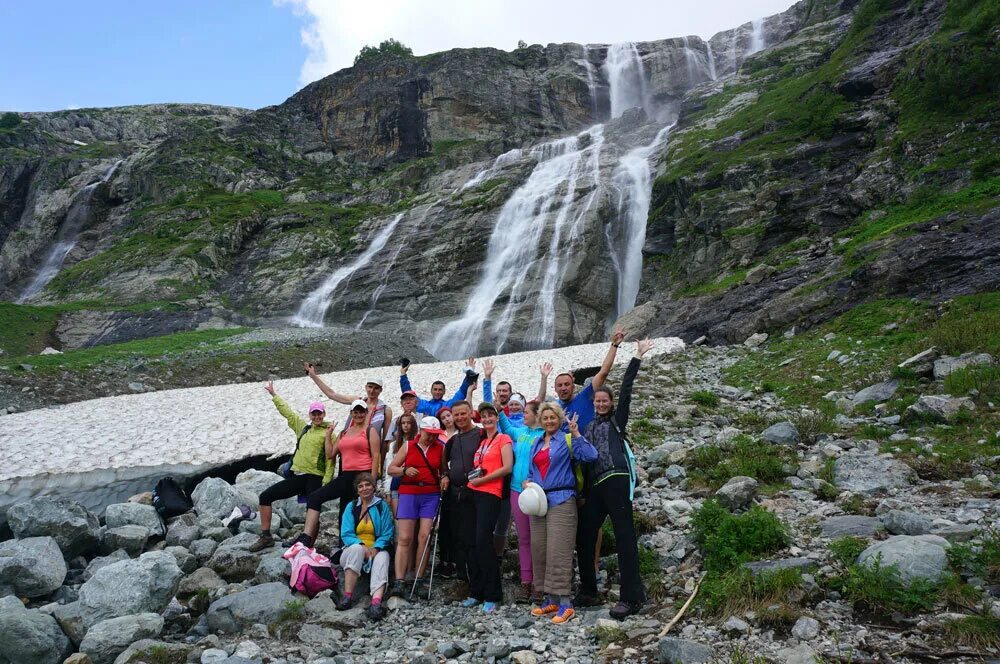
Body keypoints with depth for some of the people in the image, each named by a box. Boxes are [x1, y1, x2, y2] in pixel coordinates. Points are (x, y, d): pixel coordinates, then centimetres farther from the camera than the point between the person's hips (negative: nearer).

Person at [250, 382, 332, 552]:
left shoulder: (328, 433, -3)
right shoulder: (303, 427, 17)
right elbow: (286, 411, 24)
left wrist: (326, 484, -18)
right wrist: (273, 394, 26)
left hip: (314, 478, -7)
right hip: (296, 476, 7)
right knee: (265, 496, 3)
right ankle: (266, 536, 10)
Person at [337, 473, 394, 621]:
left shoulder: (382, 506, 5)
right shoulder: (351, 507, 8)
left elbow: (387, 534, 0)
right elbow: (346, 534, -2)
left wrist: (376, 548, -19)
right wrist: (362, 546, -19)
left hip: (376, 550, -1)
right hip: (354, 549, 1)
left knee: (383, 556, -34)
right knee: (356, 548, -33)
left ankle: (376, 601, -57)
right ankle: (347, 596, -38)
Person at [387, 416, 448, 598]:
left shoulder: (441, 448, 9)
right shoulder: (408, 446, 7)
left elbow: (444, 470, 20)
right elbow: (391, 468, 7)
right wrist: (405, 470, -12)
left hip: (431, 495, 1)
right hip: (408, 493, -1)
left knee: (424, 537, -4)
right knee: (404, 538, -6)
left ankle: (420, 581, 4)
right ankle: (398, 582, -6)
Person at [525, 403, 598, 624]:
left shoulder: (567, 440, 0)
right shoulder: (536, 444, 18)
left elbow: (590, 456, -14)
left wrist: (576, 434, -18)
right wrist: (528, 481, 3)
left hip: (561, 500, -6)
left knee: (558, 552, -10)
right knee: (539, 550, 7)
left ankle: (565, 603, -6)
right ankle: (550, 599, 17)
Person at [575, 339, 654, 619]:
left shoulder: (617, 420, 10)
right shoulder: (589, 427, 25)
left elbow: (626, 390, 2)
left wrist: (637, 358, -1)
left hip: (616, 480, -6)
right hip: (594, 486, 6)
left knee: (624, 536, -9)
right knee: (584, 537, 6)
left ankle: (631, 597, -10)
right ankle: (588, 592, 17)